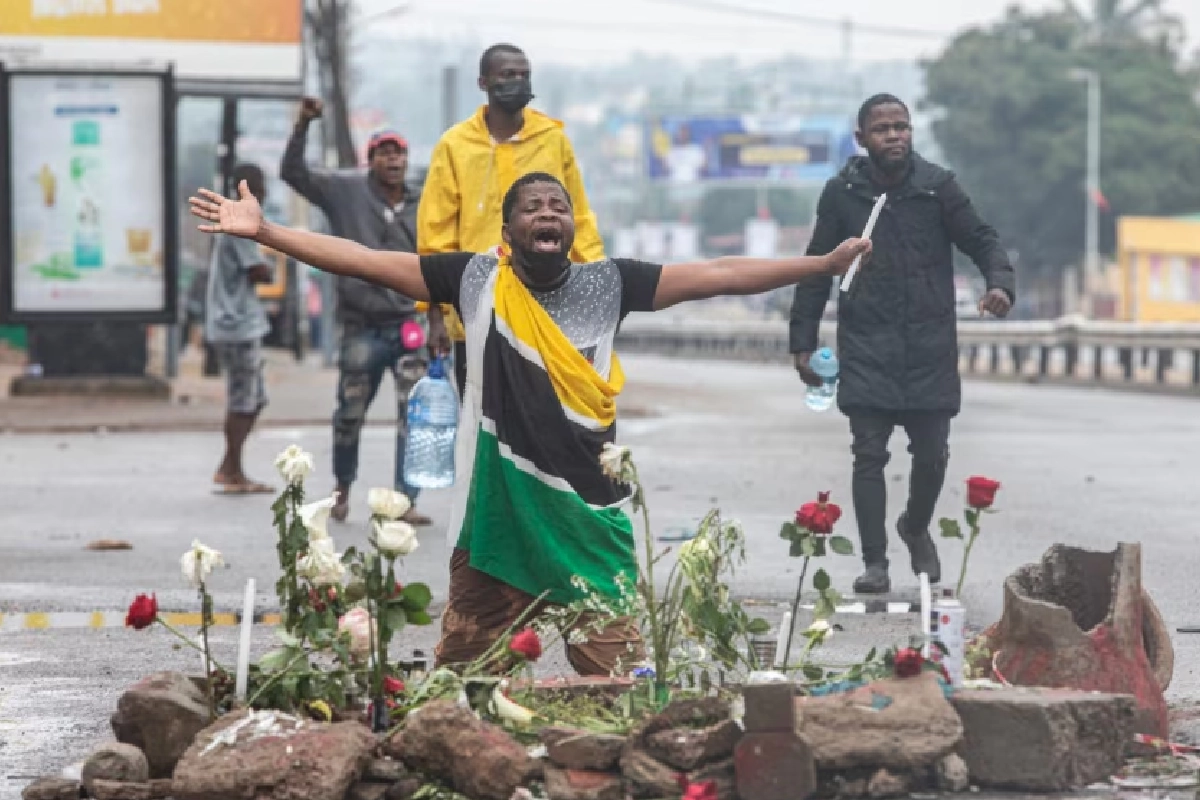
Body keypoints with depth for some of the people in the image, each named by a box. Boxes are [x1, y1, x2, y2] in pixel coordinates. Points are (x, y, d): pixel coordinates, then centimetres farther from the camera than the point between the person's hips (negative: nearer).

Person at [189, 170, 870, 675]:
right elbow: (363, 261, 1)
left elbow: (717, 276, 0)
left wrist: (824, 265, -4)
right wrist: (262, 231, -4)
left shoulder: (609, 284, 2)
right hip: (497, 516, 0)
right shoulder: (476, 279, 1)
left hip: (589, 516, 0)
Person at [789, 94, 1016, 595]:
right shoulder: (842, 193, 1)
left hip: (930, 349, 1)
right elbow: (817, 271, 7)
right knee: (869, 455, -3)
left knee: (932, 455, 7)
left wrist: (1000, 283, -17)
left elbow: (981, 240, 5)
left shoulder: (937, 186, 1)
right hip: (866, 350, -1)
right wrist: (803, 341, 5)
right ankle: (875, 562, 5)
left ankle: (916, 528, 36)